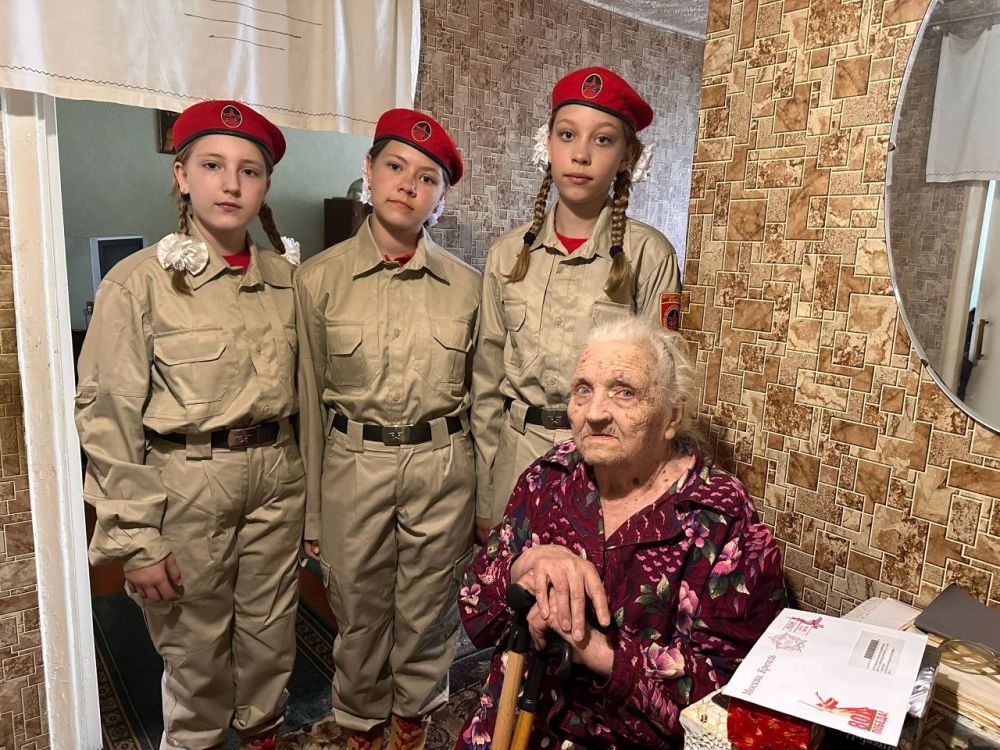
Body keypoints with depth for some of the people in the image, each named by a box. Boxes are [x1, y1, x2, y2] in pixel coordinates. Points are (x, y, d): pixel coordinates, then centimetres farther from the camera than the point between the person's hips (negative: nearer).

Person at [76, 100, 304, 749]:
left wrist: (313, 498, 10)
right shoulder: (139, 282, -10)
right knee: (196, 643, 13)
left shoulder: (286, 278, 3)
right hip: (187, 482, -3)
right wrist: (137, 540, -10)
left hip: (277, 478, 4)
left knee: (271, 633, 17)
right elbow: (109, 418, -9)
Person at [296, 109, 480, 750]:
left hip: (442, 466, 1)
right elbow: (310, 399, 0)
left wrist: (488, 499, 7)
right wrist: (312, 511, 3)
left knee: (428, 611, 16)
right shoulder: (320, 277, -4)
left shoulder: (466, 284, -1)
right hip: (353, 464, 0)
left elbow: (480, 397, 5)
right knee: (359, 612, 16)